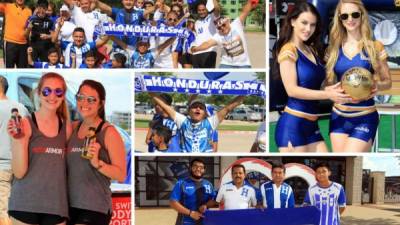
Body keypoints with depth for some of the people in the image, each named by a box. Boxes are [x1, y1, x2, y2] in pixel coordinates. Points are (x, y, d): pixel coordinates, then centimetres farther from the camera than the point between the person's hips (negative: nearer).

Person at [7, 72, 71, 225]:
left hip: (56, 206, 3)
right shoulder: (25, 124, -6)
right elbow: (19, 172, -10)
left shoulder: (66, 127, 6)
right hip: (25, 204, -3)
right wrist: (19, 140, -19)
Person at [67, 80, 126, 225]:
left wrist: (97, 163, -24)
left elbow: (121, 175, -11)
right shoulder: (73, 128, 8)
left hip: (95, 208, -6)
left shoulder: (108, 132, -9)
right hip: (69, 205, 6)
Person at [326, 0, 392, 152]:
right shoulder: (334, 48, 5)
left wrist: (377, 86, -18)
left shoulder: (375, 46, -2)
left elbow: (387, 81, 4)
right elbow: (329, 82, 11)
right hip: (338, 117, 4)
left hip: (365, 118, -4)